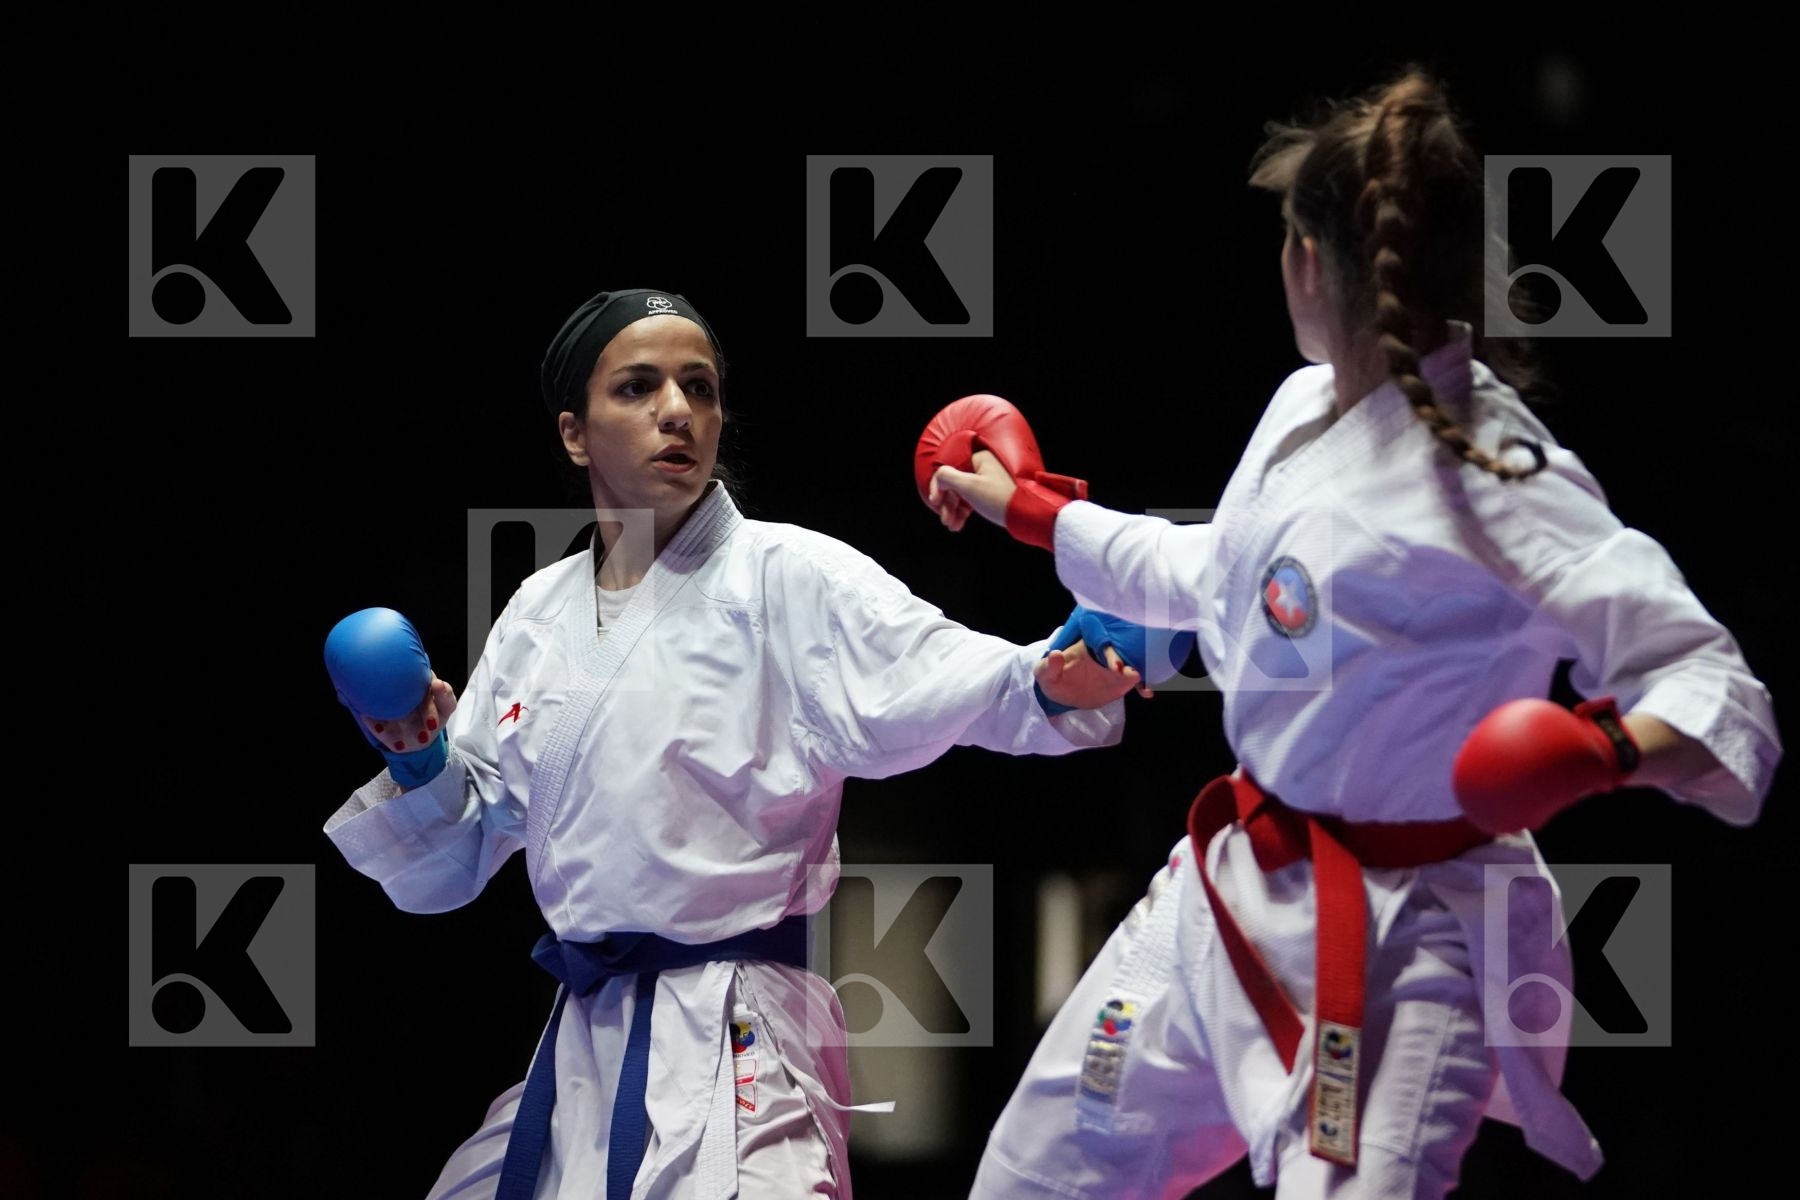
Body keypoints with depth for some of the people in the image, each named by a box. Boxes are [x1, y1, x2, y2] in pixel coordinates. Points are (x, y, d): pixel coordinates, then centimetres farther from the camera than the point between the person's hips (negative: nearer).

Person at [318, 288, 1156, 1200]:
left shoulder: (786, 578, -5)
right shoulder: (538, 614, 10)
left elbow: (935, 676, -20)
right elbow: (460, 849, 17)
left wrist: (1049, 685, -40)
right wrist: (423, 763, -2)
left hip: (735, 1046, -6)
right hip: (580, 1037, 6)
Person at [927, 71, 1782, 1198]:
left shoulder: (1497, 475, -23)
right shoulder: (1306, 407, 3)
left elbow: (1716, 687, -24)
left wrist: (1617, 747, -45)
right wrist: (1027, 509, 33)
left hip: (1396, 945, -9)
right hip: (1238, 892, 9)